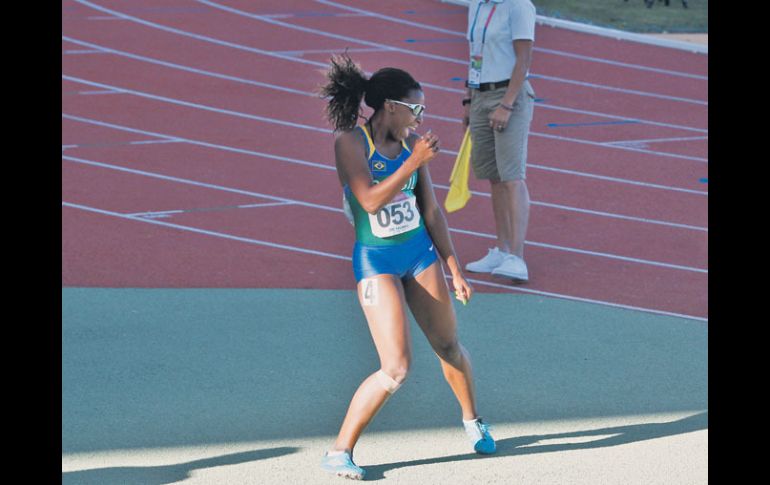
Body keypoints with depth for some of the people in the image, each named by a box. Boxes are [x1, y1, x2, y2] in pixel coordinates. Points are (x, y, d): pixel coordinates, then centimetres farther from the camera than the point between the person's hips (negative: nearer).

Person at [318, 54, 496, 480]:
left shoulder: (412, 143, 2)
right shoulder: (350, 142, -14)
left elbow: (431, 210, 9)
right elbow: (370, 201, -25)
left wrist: (454, 268, 11)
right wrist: (414, 162, -26)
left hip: (420, 253, 6)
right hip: (376, 260, -6)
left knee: (449, 347, 18)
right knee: (396, 369, -15)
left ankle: (472, 421, 46)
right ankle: (339, 452, -3)